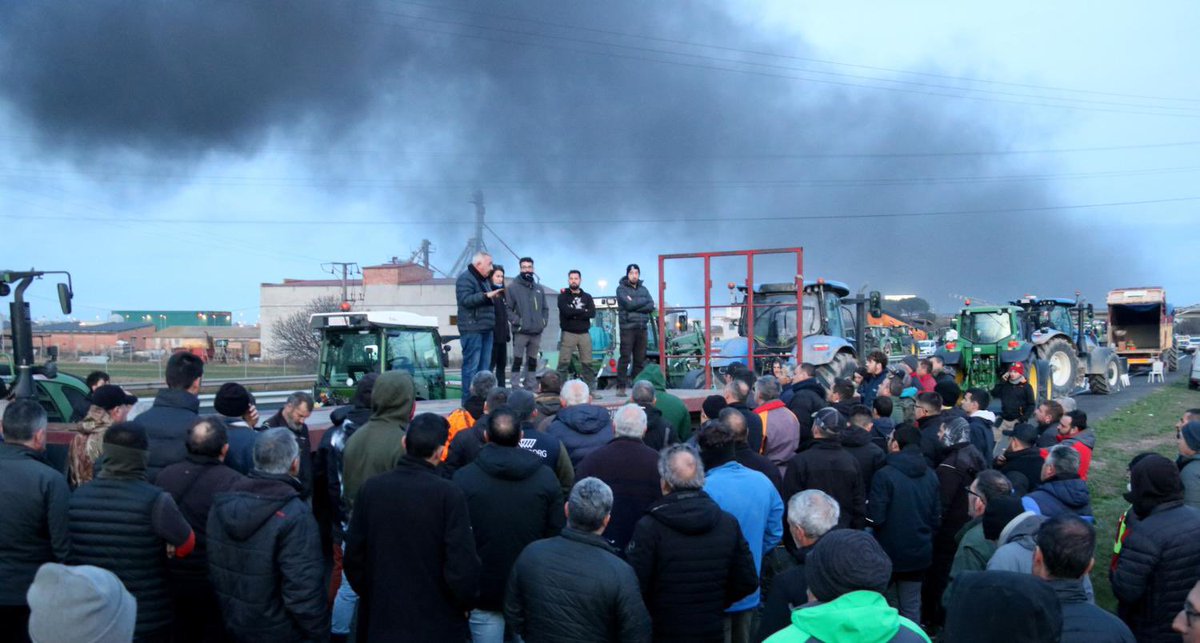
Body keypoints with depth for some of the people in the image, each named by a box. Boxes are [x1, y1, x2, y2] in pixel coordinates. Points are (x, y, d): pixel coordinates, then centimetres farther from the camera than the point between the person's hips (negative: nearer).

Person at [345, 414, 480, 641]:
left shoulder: (371, 488, -6)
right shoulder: (449, 494, -18)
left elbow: (353, 557, -1)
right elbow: (463, 567, -20)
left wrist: (370, 596, 14)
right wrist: (465, 604, -1)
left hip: (381, 623, 3)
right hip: (437, 624, -3)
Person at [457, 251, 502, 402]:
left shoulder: (485, 280, 22)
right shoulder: (465, 279, -9)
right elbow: (465, 299, -22)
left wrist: (494, 297, 16)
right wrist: (486, 295, -26)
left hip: (486, 328, 10)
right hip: (472, 329, -10)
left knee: (484, 365, 10)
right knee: (471, 365, -10)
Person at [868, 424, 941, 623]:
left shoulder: (885, 475, -17)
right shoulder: (931, 476, 1)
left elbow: (875, 519, -19)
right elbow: (937, 518, 6)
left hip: (889, 554, -4)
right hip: (920, 553, 4)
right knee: (911, 607, 11)